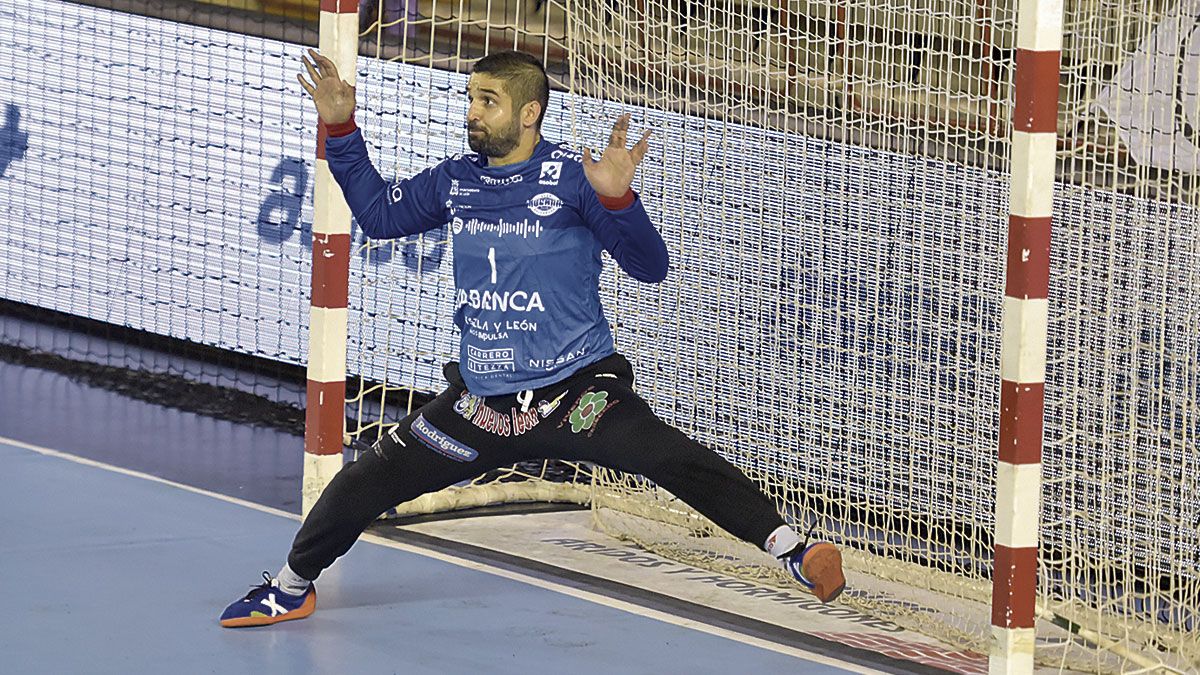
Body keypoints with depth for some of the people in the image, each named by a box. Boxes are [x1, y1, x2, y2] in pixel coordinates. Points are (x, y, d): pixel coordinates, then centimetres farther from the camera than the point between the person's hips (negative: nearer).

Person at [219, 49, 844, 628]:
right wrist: (340, 129, 12)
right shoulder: (457, 179, 5)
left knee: (675, 462, -26)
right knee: (370, 478, 6)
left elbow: (650, 267, -15)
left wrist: (616, 199, -33)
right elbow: (377, 212, 20)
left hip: (577, 391, -5)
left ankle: (791, 550, -29)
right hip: (480, 402, 5)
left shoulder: (571, 177, -11)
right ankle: (292, 587, 26)